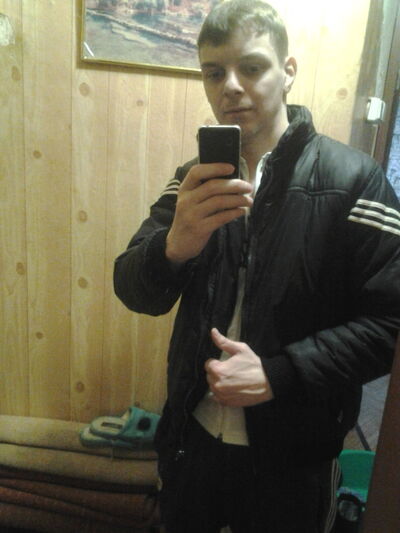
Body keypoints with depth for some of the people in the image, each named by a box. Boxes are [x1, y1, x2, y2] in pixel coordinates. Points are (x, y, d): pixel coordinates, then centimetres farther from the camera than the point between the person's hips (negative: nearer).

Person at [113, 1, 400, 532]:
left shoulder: (353, 179, -13)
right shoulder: (195, 179, -1)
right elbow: (134, 290, -6)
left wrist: (278, 374, -22)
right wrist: (174, 246, -28)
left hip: (292, 457, -3)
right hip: (191, 437, 4)